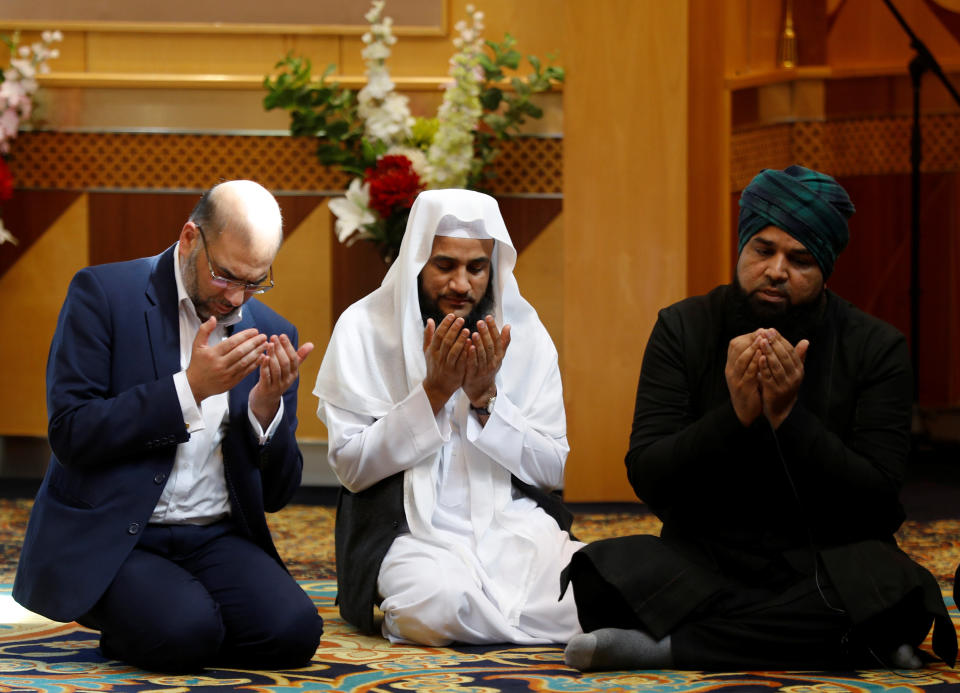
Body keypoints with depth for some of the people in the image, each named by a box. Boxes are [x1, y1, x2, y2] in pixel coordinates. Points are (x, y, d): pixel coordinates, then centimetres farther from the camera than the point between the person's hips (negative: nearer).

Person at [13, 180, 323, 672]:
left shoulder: (272, 333, 9)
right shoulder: (102, 295, -4)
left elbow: (275, 493, 9)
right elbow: (70, 433, -13)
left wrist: (267, 404, -11)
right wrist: (190, 387, -18)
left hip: (215, 539, 4)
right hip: (106, 538, -4)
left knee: (292, 630, -24)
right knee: (184, 632, -31)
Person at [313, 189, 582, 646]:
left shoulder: (523, 331, 7)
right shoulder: (364, 328, -1)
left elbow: (552, 471, 4)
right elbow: (350, 466, -8)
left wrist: (486, 398, -10)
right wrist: (434, 391, -15)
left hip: (514, 522, 4)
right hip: (414, 532, -4)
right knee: (440, 603, -37)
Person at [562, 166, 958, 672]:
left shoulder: (876, 348, -1)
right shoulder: (683, 330, 2)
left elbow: (876, 495, -9)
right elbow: (647, 478, -6)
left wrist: (789, 418, -20)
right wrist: (734, 417, -20)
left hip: (827, 565, 0)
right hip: (702, 562, 1)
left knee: (888, 587, -36)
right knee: (606, 570, -29)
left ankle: (662, 646, -29)